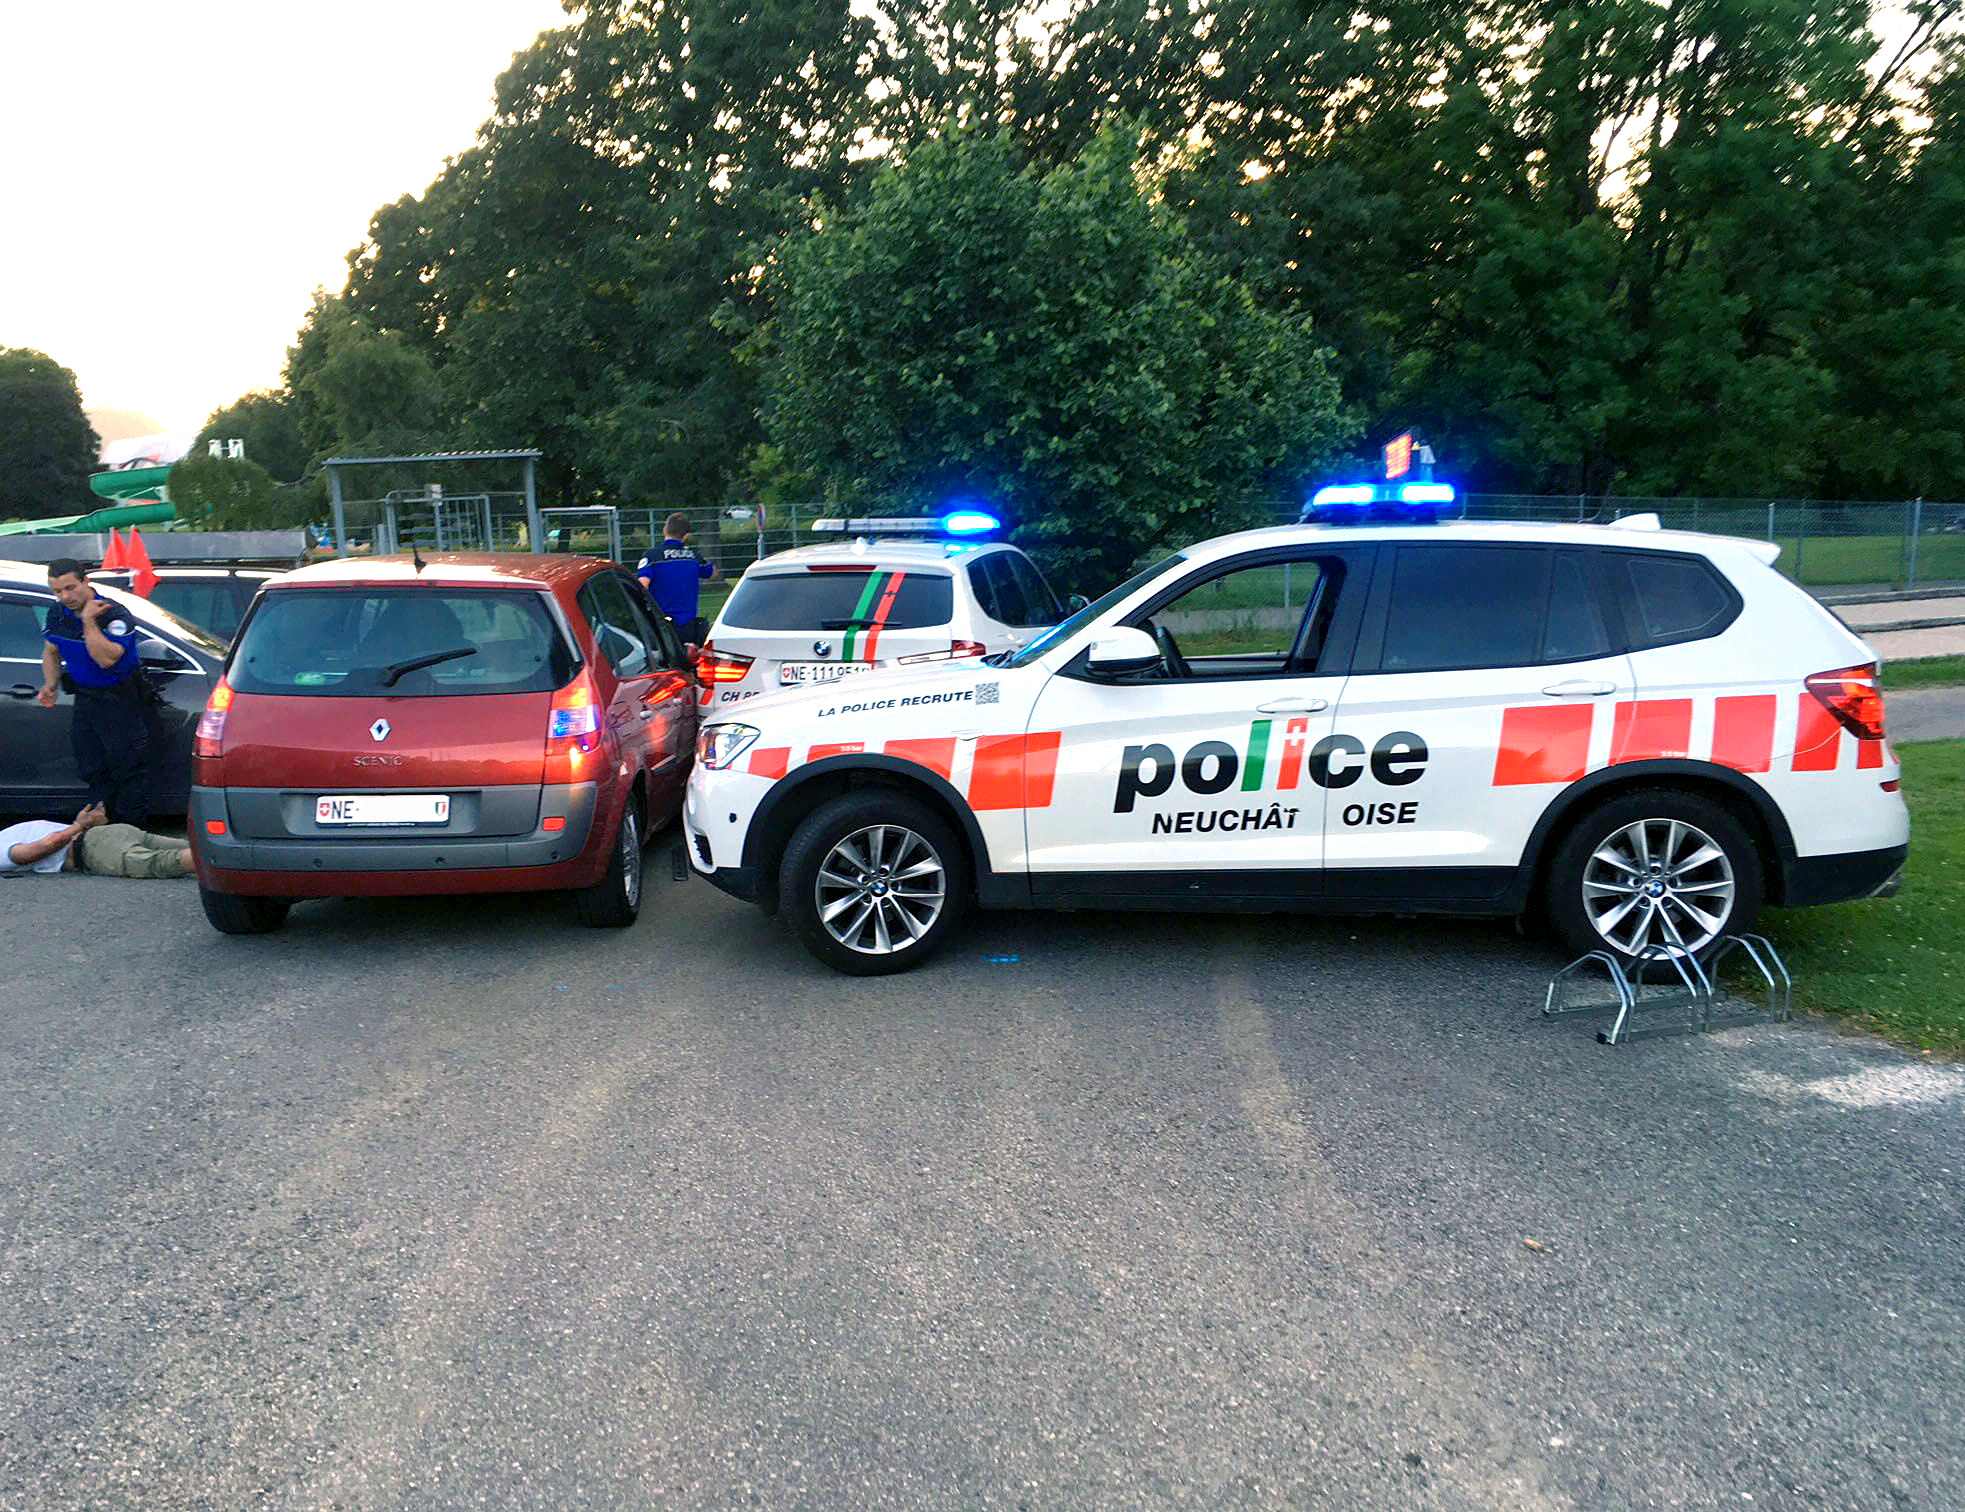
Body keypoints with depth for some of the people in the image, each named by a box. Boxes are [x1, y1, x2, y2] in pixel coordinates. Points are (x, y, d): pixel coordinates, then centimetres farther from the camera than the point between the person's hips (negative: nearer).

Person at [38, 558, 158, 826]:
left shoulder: (115, 615, -21)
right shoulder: (57, 614, 1)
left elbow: (106, 659, -33)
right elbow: (51, 652, 18)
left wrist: (89, 621, -32)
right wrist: (50, 684, 4)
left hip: (123, 703, -7)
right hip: (86, 700, 7)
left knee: (129, 769, -2)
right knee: (94, 771, 14)